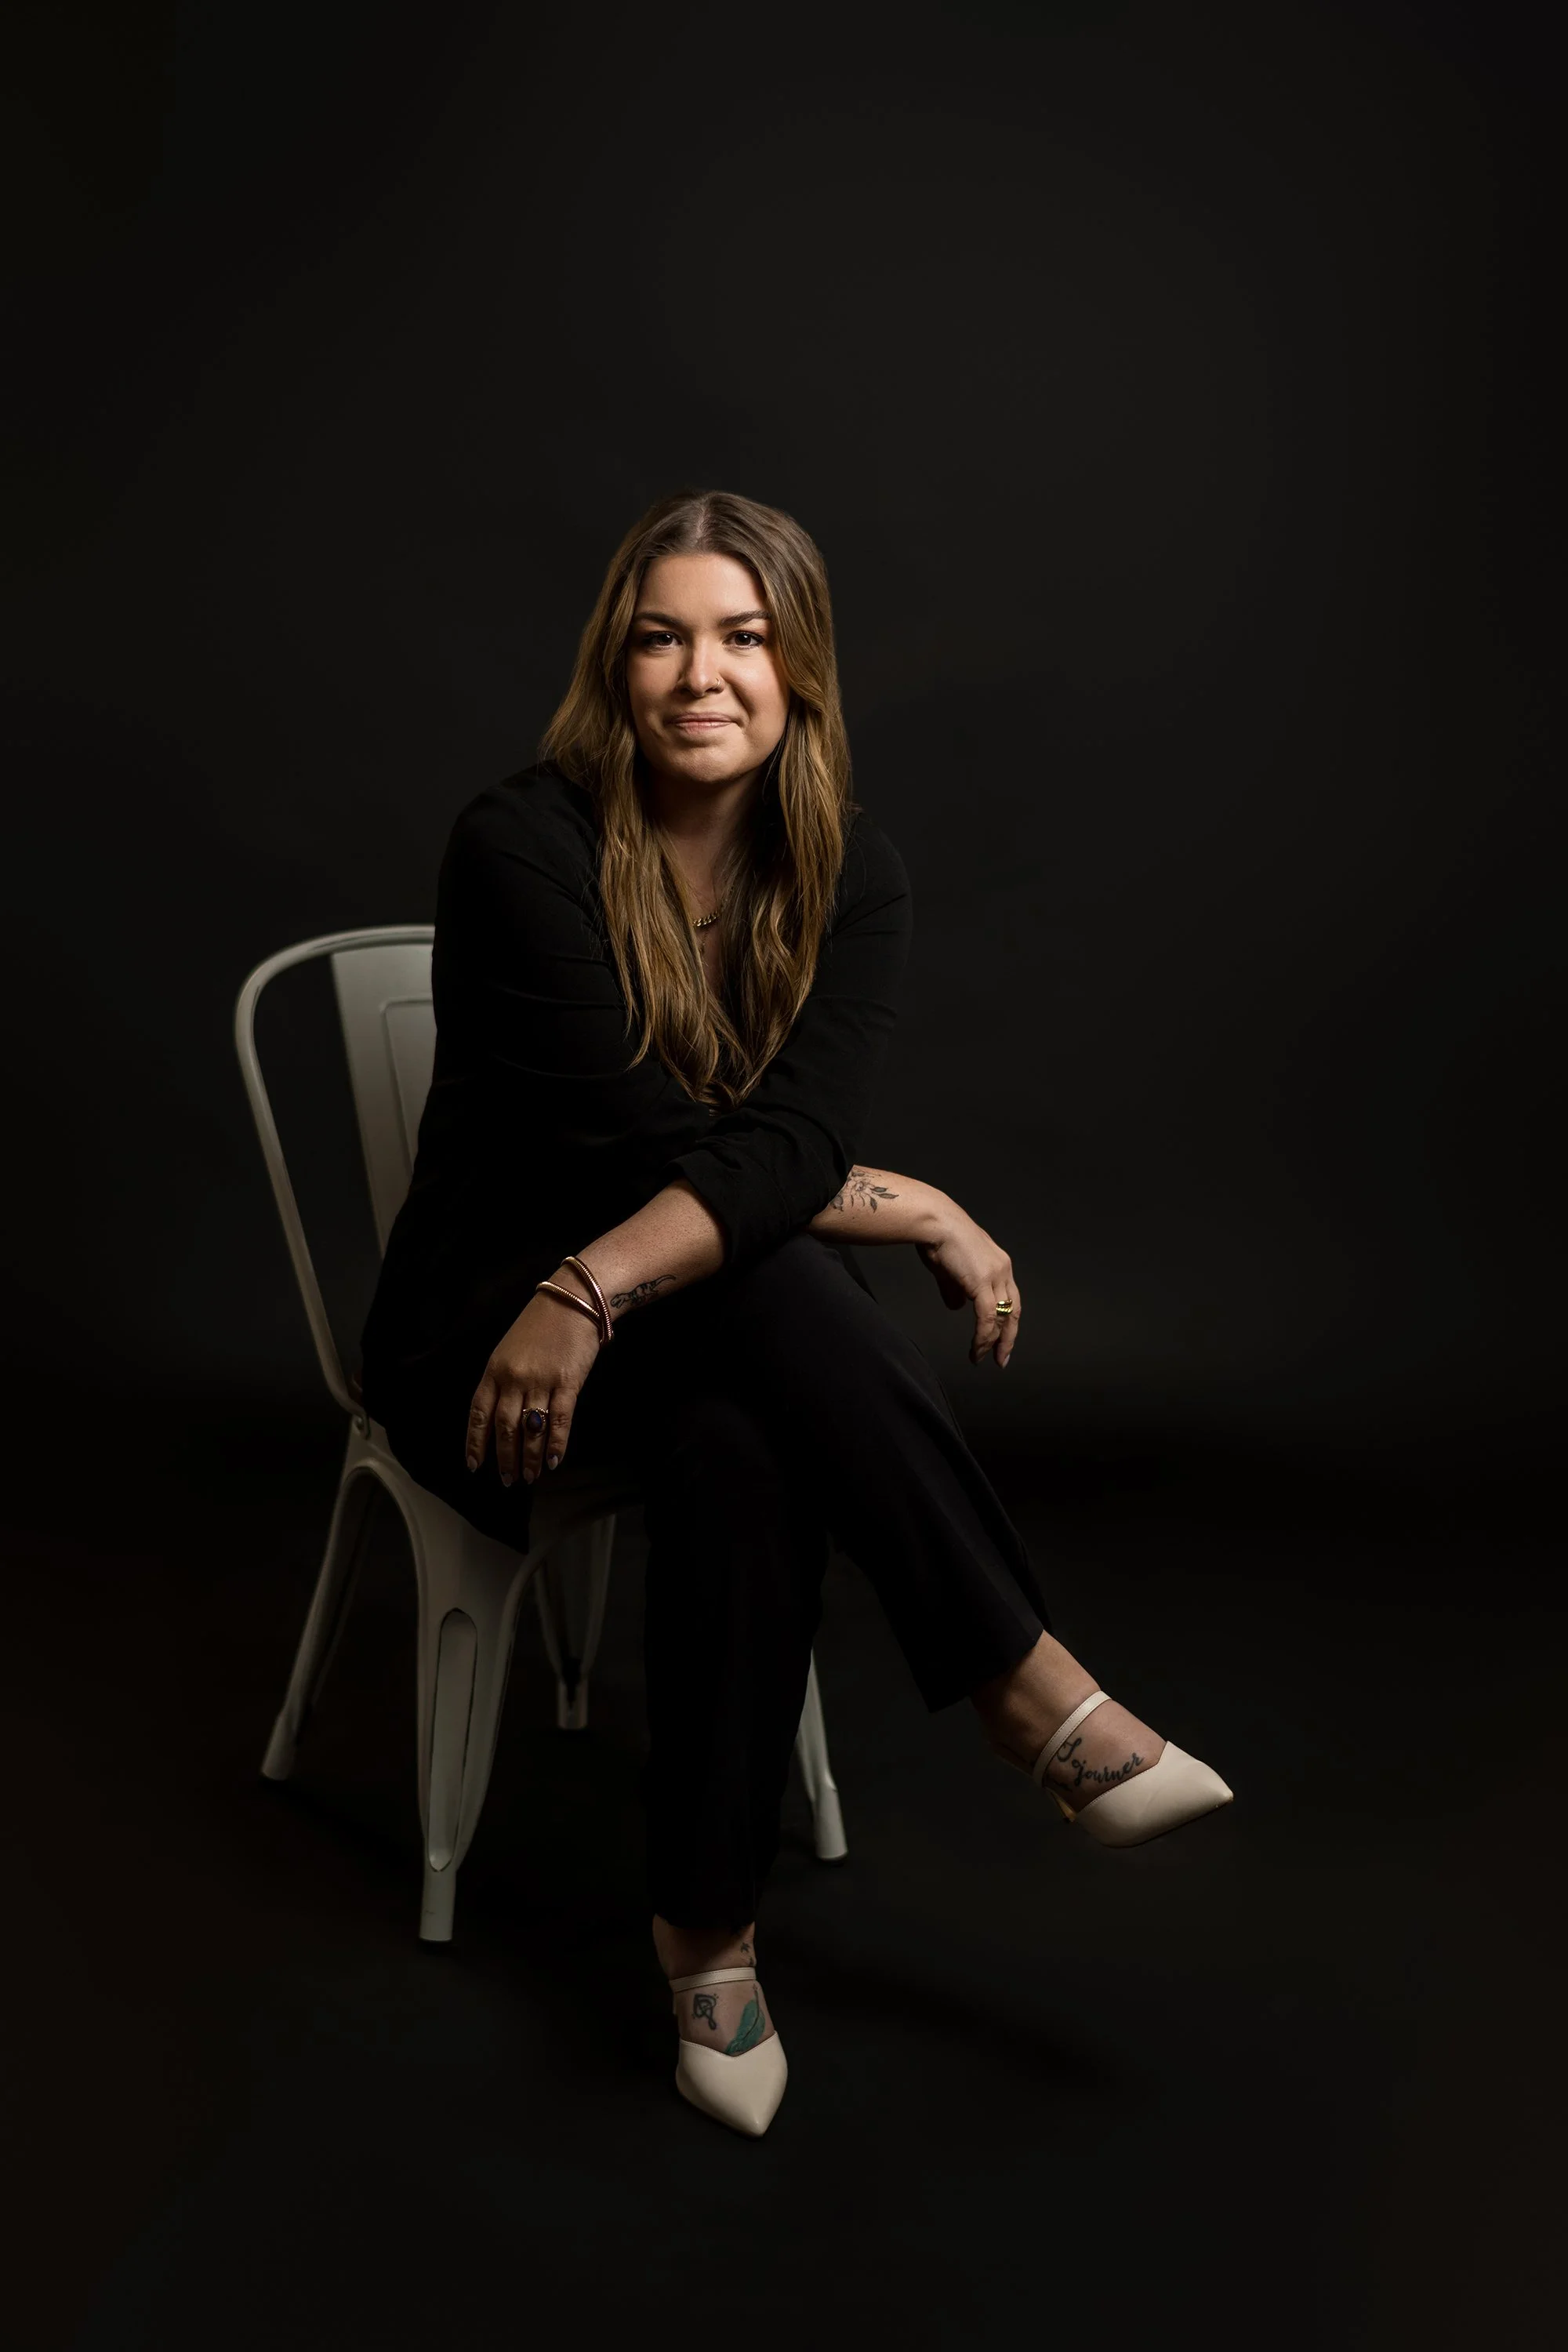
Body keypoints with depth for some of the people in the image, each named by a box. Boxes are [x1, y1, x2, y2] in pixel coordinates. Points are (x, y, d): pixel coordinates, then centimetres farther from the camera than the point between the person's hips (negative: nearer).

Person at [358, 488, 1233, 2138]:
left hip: (719, 1322, 4)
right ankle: (1030, 1686, -28)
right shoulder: (522, 845, -16)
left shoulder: (849, 869, -5)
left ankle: (707, 1922, -21)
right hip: (486, 1317, -3)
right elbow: (644, 1137, -21)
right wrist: (918, 1212, -17)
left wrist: (598, 1290, -36)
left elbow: (790, 1140, -20)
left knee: (738, 1451, -34)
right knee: (774, 1282, -35)